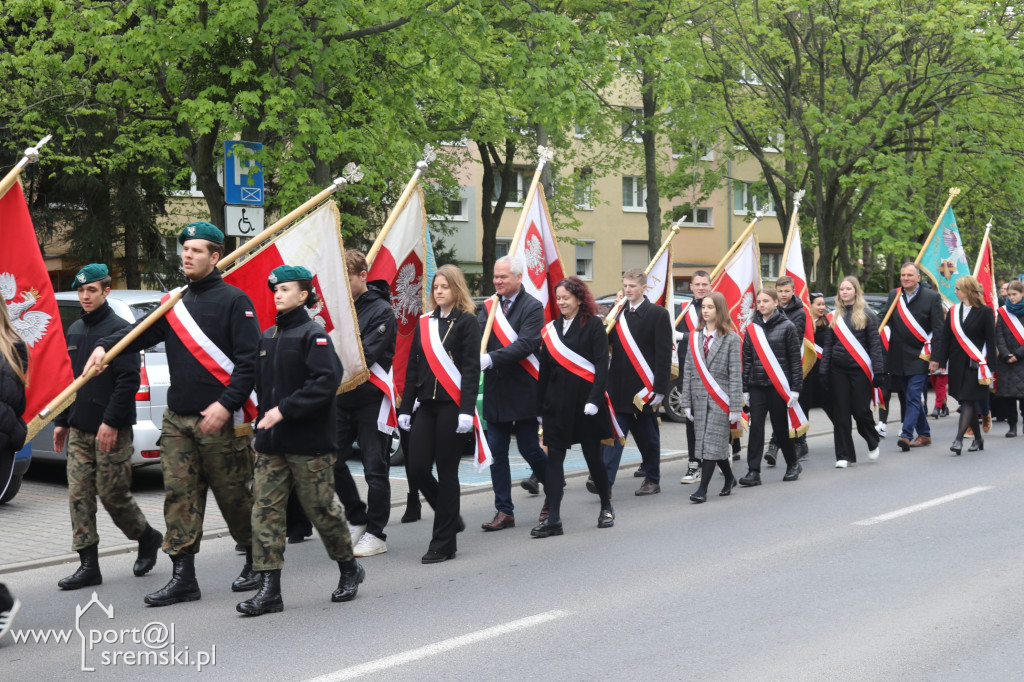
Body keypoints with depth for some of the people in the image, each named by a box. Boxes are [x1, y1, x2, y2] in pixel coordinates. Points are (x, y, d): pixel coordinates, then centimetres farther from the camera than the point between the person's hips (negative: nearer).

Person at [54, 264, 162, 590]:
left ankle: (148, 538, 22)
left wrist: (111, 422, -19)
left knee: (113, 494, -2)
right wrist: (61, 421, 16)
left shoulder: (119, 328, -9)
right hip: (79, 431, 7)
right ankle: (89, 565, 5)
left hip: (112, 431, -7)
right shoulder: (75, 330, 15)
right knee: (79, 496, 1)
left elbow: (128, 380, -15)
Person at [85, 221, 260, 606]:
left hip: (220, 420, -6)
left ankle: (256, 562, 22)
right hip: (177, 419, 6)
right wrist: (105, 346, -14)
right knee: (179, 496, 1)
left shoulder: (233, 301, -5)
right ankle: (183, 577, 5)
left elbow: (250, 359, -11)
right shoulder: (175, 304, 15)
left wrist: (227, 404, -19)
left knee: (235, 497, 3)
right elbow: (141, 332, 5)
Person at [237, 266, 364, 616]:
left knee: (322, 508, 3)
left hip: (309, 443, -6)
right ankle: (269, 590, 0)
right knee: (266, 510, -1)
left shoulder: (314, 335, -9)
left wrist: (284, 410, -22)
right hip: (271, 442, 6)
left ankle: (349, 570, 26)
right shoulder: (267, 337, 13)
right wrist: (265, 415, 6)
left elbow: (326, 382, -20)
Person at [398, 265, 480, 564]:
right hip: (426, 404, 5)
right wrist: (406, 408, 10)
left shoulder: (466, 322, -2)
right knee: (417, 468, -1)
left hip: (452, 405, -5)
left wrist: (466, 410, -16)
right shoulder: (424, 323, 13)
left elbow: (471, 369, -8)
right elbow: (413, 368, 14)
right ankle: (451, 518, 23)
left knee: (446, 472, -1)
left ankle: (444, 544, 8)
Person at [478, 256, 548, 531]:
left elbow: (526, 344, -20)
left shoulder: (532, 307, -8)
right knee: (496, 451, 4)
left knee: (529, 448, 2)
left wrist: (491, 359, -29)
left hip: (523, 391, -5)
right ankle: (504, 511, 12)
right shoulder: (489, 307, 9)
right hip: (495, 391, 5)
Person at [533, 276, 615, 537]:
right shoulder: (552, 329, 11)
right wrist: (540, 404, 10)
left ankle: (606, 506, 26)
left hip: (584, 398, -4)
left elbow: (601, 366, -9)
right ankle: (553, 519, -4)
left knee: (592, 455, 6)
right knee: (554, 457, -2)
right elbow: (545, 369, 12)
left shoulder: (593, 326, -4)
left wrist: (594, 399, -19)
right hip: (557, 402, 4)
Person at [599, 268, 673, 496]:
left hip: (645, 388, -3)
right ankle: (605, 481, -10)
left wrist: (659, 389, -13)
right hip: (619, 388, 4)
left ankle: (653, 481, 22)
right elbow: (609, 345, 11)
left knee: (648, 437, 9)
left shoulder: (658, 314, -4)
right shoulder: (617, 313, 10)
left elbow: (664, 355, -8)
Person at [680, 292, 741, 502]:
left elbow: (735, 374, -5)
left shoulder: (731, 338, -2)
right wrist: (687, 402, 5)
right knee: (713, 443, 9)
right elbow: (688, 371, 11)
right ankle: (729, 478, 28)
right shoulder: (694, 337, 10)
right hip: (700, 398, 5)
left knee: (712, 443, -7)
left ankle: (703, 489, -6)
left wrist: (735, 406, -10)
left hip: (720, 398, -4)